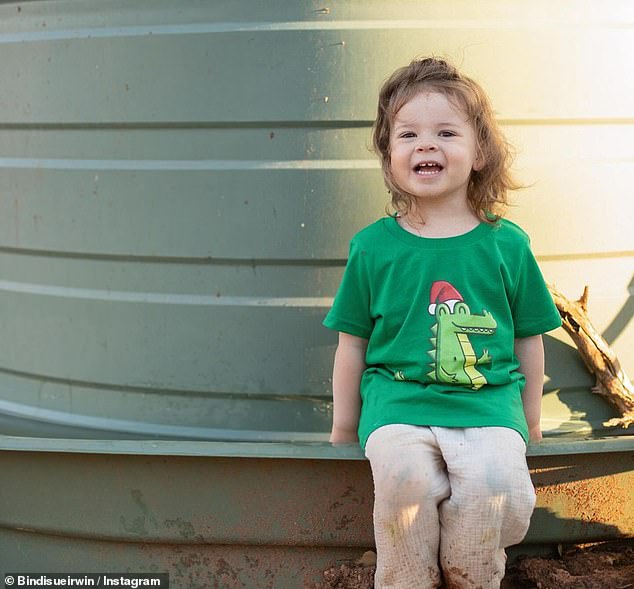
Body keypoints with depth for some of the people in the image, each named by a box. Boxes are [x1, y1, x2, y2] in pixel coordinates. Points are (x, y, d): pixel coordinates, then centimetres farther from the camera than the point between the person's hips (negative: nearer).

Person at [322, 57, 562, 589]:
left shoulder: (506, 244, 5)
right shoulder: (373, 246, 5)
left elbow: (529, 339, 13)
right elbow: (353, 342, 11)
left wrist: (530, 419, 15)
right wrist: (344, 422, 14)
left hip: (488, 401, 0)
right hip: (398, 400, 0)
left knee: (493, 478, -28)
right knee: (402, 471, -30)